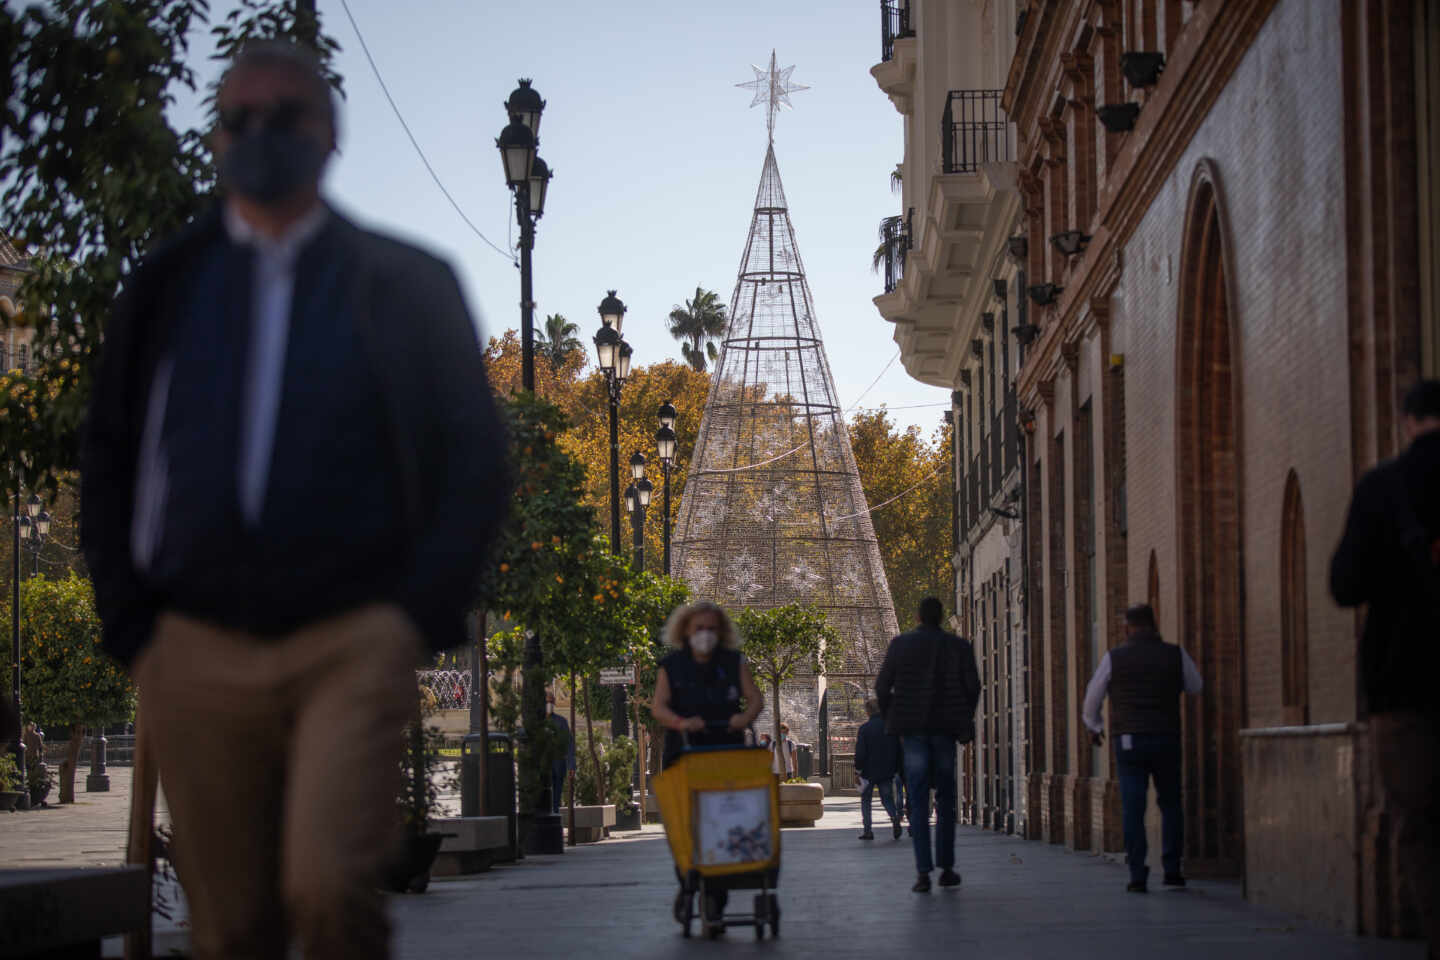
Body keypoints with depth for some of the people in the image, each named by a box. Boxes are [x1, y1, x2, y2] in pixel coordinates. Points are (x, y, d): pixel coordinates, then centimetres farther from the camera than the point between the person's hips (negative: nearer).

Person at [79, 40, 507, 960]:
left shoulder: (406, 286, 8)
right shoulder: (166, 289, 14)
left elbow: (477, 459, 6)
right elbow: (107, 461, 16)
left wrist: (425, 612, -5)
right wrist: (129, 620, 5)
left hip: (355, 644, -2)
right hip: (195, 654, 3)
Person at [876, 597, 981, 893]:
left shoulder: (901, 644, 0)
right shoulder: (959, 646, 1)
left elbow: (882, 687, -1)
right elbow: (972, 687, -2)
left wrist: (891, 719, 13)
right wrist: (963, 721, 13)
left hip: (913, 728, -1)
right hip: (945, 730, 1)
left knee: (918, 802, -1)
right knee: (945, 801, 12)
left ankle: (923, 873, -9)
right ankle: (946, 868, 13)